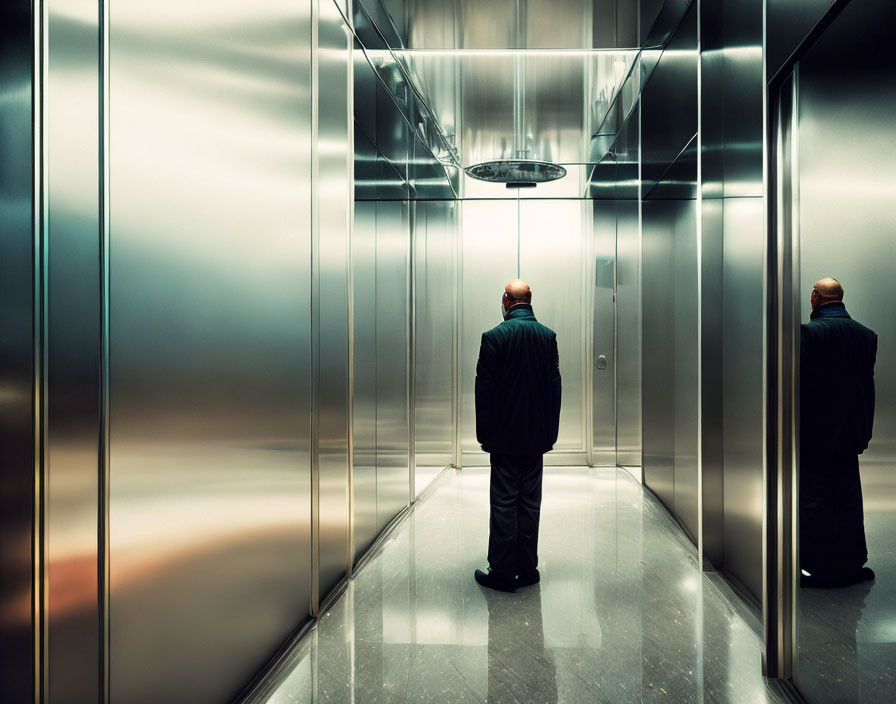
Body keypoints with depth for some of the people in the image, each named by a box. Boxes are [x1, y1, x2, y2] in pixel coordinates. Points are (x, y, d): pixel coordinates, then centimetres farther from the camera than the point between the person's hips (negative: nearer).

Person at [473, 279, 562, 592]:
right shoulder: (548, 336, 2)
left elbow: (484, 389, -8)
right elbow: (554, 385, 5)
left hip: (505, 436, -4)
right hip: (537, 437, 4)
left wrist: (484, 434, 0)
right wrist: (550, 433, 12)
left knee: (504, 504, 2)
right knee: (530, 504, 11)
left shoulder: (494, 337, -10)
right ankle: (527, 569, 19)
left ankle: (503, 572, 8)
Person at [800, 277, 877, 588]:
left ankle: (818, 567, 9)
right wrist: (863, 431, 15)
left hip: (816, 434, -6)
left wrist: (794, 430, -8)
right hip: (850, 433, 6)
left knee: (815, 501, 3)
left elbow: (802, 384, -15)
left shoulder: (809, 332, -14)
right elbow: (868, 385, 9)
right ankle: (850, 564, 24)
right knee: (848, 498, 15)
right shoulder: (866, 334, 5)